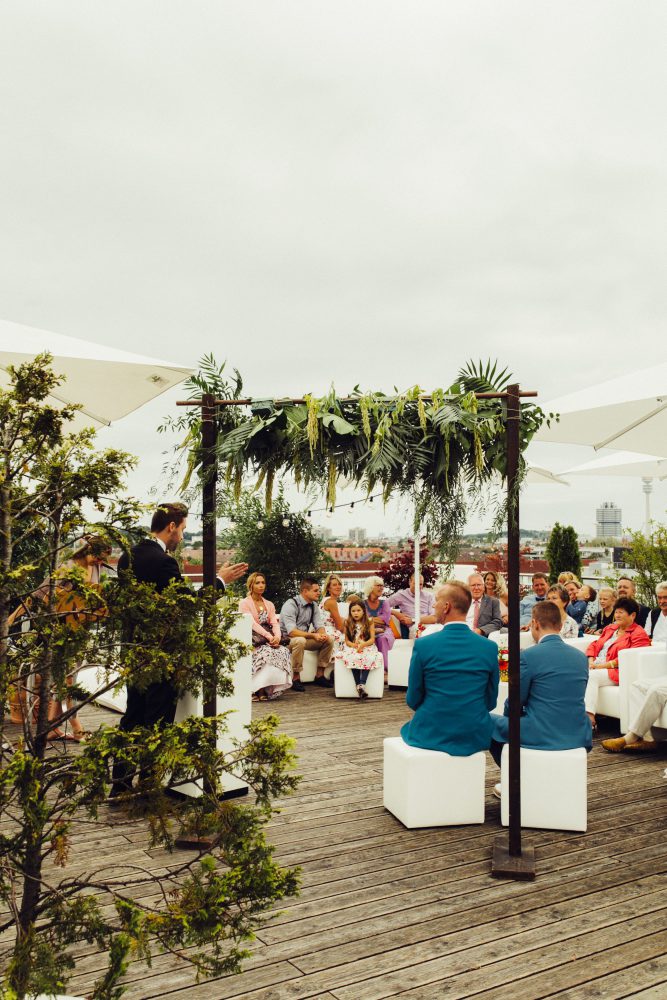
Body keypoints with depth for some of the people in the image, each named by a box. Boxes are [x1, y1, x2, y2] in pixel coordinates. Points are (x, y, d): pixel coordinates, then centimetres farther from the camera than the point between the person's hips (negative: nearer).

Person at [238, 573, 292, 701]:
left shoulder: (269, 604, 21)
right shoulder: (244, 603, 2)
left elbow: (275, 623, 7)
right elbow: (252, 623, -12)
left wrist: (277, 636, -15)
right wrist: (268, 636, -24)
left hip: (268, 639, 5)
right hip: (251, 641, -5)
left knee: (284, 651, -26)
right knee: (267, 653, -34)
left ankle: (272, 689, -25)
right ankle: (257, 689, -27)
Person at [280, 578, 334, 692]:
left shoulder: (314, 605, 4)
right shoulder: (291, 605, -21)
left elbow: (319, 625, 2)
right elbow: (291, 632, -29)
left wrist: (322, 634, -23)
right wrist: (313, 635, -36)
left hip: (304, 637, 8)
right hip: (287, 639, -7)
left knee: (329, 640, -8)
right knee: (300, 641, -38)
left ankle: (319, 676, -1)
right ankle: (296, 679, -26)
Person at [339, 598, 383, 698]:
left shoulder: (369, 623, 5)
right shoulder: (348, 624, 8)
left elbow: (372, 639, -1)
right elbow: (347, 641, 5)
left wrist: (363, 644, -19)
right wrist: (354, 645, -15)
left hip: (367, 647, 0)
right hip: (352, 648, 0)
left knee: (368, 658, -35)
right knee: (353, 658, -34)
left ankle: (362, 684, -42)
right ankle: (358, 685, -36)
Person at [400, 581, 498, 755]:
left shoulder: (423, 645, -11)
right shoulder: (490, 648, -5)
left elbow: (413, 700, -1)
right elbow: (490, 702, 4)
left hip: (431, 736, -2)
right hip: (476, 738, 2)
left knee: (407, 727, 27)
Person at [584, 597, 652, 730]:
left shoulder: (638, 634, -1)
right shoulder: (610, 629, 25)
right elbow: (595, 645, 23)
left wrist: (602, 665, -17)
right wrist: (591, 661, 0)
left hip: (615, 671, -6)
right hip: (596, 667, 6)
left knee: (591, 676, -33)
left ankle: (590, 717, -37)